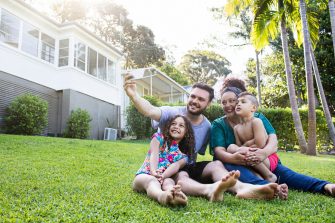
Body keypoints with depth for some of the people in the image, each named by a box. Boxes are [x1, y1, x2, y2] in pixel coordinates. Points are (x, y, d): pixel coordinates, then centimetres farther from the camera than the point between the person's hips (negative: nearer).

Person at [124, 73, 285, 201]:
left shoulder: (207, 127, 3)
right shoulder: (172, 113, -11)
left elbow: (198, 152, 12)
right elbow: (150, 111, -31)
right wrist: (133, 95, -51)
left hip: (190, 167, 5)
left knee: (216, 164, -24)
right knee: (181, 177, -38)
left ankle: (241, 188, -53)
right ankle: (210, 190, -69)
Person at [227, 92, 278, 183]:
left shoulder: (256, 121, -13)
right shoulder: (236, 128, 5)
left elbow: (259, 145, -20)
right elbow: (239, 147, 3)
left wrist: (244, 147, -6)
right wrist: (248, 144, -15)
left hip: (268, 159, -6)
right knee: (231, 147, -15)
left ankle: (269, 176, -10)